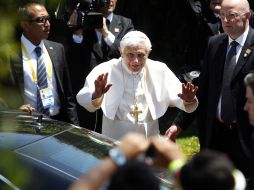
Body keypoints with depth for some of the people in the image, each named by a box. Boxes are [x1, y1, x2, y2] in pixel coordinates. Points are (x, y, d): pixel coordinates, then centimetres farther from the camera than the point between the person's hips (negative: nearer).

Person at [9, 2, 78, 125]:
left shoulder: (57, 49, 8)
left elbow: (67, 94, 12)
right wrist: (16, 107, -22)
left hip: (58, 120, 4)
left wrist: (74, 127, 8)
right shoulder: (10, 54, -7)